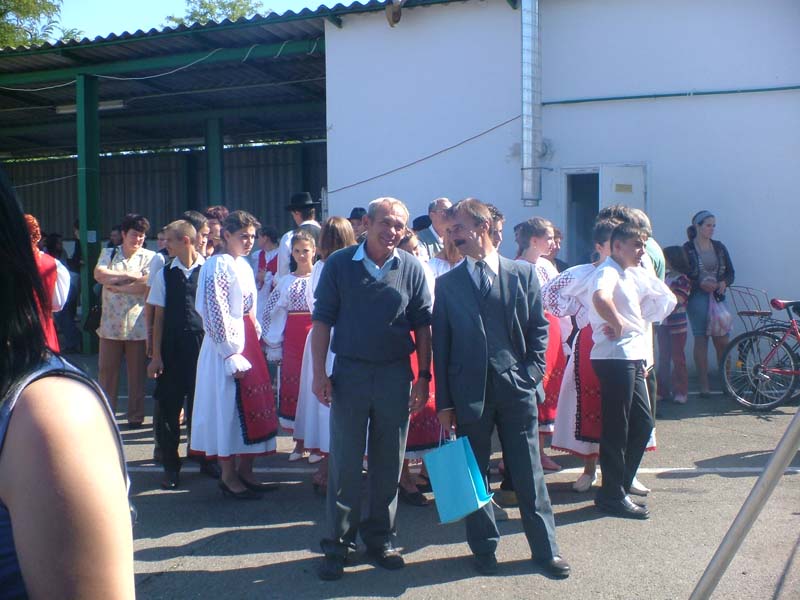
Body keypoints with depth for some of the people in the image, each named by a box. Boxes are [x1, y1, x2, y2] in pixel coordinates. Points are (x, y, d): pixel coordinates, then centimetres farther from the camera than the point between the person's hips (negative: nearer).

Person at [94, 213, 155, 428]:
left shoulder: (149, 257, 4)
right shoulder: (108, 254, 12)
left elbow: (147, 284, -11)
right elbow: (99, 274, -7)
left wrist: (114, 284, -9)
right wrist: (130, 276, -11)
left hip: (138, 325, -2)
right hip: (111, 323, 2)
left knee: (137, 372, 4)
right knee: (106, 370, 4)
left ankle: (136, 416, 14)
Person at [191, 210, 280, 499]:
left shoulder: (243, 265, 13)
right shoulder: (217, 266, -13)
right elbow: (215, 315, -17)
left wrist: (256, 338, 12)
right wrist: (232, 355, -18)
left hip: (248, 343, 9)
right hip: (228, 347, -9)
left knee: (253, 406, 11)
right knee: (229, 408, -1)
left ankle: (245, 472, 22)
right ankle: (229, 477, 11)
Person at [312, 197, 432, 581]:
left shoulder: (411, 269, 2)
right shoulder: (339, 264, -1)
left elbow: (422, 325, 6)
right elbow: (322, 319, 0)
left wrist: (423, 376, 1)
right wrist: (319, 372, -6)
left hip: (395, 375, 2)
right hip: (349, 372, -1)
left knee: (389, 463, 10)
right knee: (345, 463, 4)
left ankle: (380, 538, 25)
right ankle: (338, 543, 16)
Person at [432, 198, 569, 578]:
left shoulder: (523, 274, 4)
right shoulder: (447, 284, 5)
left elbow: (539, 327, 7)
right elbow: (441, 344, 4)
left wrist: (533, 373, -5)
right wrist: (444, 401, 0)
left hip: (517, 387, 0)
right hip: (469, 390, 1)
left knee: (528, 472, 6)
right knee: (474, 472, 8)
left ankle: (545, 548, 19)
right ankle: (484, 549, 22)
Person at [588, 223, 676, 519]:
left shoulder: (634, 274, 17)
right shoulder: (608, 272, -12)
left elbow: (666, 299, 27)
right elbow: (600, 298, -36)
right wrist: (619, 325, -22)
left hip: (633, 359, 10)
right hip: (615, 358, -10)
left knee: (642, 424, 14)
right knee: (616, 428, -3)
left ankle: (620, 486, 24)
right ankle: (613, 496, 7)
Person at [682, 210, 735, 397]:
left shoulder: (719, 247, 11)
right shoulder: (687, 249, -1)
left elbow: (730, 272, 14)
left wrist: (723, 283, -7)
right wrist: (701, 284, -18)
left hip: (717, 297, 3)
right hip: (697, 298, -3)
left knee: (722, 340, -2)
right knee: (701, 340, -2)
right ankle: (704, 385, 3)